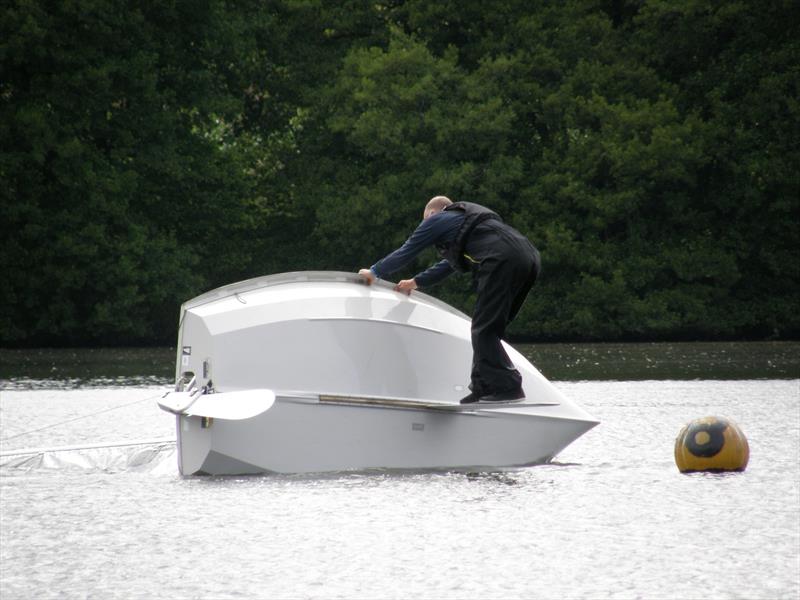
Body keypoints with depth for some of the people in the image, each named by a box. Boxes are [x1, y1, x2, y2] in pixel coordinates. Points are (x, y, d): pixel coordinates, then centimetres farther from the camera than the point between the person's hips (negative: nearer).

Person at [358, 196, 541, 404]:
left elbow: (405, 252, 24)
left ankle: (508, 387, -14)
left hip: (501, 260, -8)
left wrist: (374, 272, 39)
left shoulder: (436, 220, 16)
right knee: (488, 330, 13)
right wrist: (416, 282, 60)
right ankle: (482, 387, 10)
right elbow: (449, 263, 50)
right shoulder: (464, 218, 39)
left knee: (483, 330, -6)